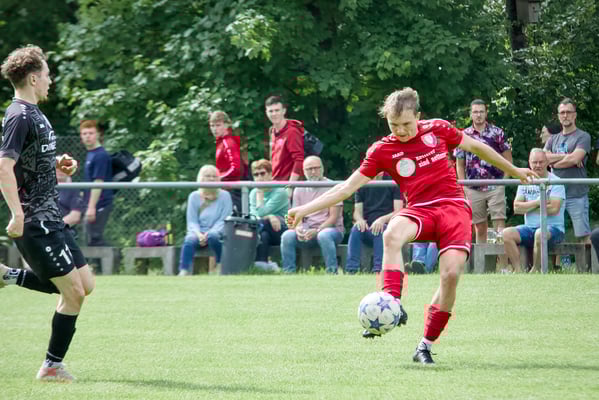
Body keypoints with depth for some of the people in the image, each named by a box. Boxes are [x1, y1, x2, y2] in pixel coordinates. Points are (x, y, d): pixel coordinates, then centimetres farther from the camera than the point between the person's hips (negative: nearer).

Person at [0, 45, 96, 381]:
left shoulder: (35, 113, 16)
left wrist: (58, 164, 11)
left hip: (51, 219, 10)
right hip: (35, 222, -10)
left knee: (85, 285, 11)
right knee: (74, 292, -8)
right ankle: (52, 366, 3)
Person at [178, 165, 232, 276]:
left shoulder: (224, 196, 6)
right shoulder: (194, 196, 11)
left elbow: (224, 220, -1)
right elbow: (192, 221, 7)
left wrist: (210, 232, -18)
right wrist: (199, 234, -15)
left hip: (216, 232, -1)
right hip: (198, 231, 1)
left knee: (213, 237, -37)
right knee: (189, 240, -33)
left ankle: (221, 266, -18)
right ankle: (184, 272, -44)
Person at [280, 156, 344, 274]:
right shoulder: (299, 190, 14)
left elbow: (333, 217, -7)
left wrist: (317, 231, -22)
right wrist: (298, 228, -15)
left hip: (332, 229, -4)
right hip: (306, 231, 4)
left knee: (324, 235, -39)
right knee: (287, 236, -24)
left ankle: (332, 272, -34)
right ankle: (288, 272, -22)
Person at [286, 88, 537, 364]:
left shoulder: (437, 129, 5)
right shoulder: (382, 150, 3)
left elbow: (476, 147, 20)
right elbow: (347, 188, 3)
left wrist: (514, 171, 30)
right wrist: (305, 209, -5)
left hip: (454, 206, 0)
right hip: (419, 210, 0)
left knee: (451, 274, -20)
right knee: (392, 234, -36)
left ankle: (426, 345, -5)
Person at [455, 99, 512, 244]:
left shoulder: (497, 133, 3)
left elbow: (507, 158, 7)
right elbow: (460, 164, 10)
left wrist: (505, 178, -4)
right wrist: (464, 187, 2)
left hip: (495, 186, -2)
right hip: (474, 188, 2)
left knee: (499, 222, -11)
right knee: (480, 227, 6)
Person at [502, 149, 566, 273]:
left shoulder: (555, 182, -3)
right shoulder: (525, 182, 12)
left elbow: (554, 208, -16)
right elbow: (516, 208, 3)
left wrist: (529, 207, -5)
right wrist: (537, 202, -12)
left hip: (553, 228, -5)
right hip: (530, 228, 5)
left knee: (540, 234, -39)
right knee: (507, 233, -21)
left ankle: (535, 271, -23)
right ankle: (518, 271, -23)